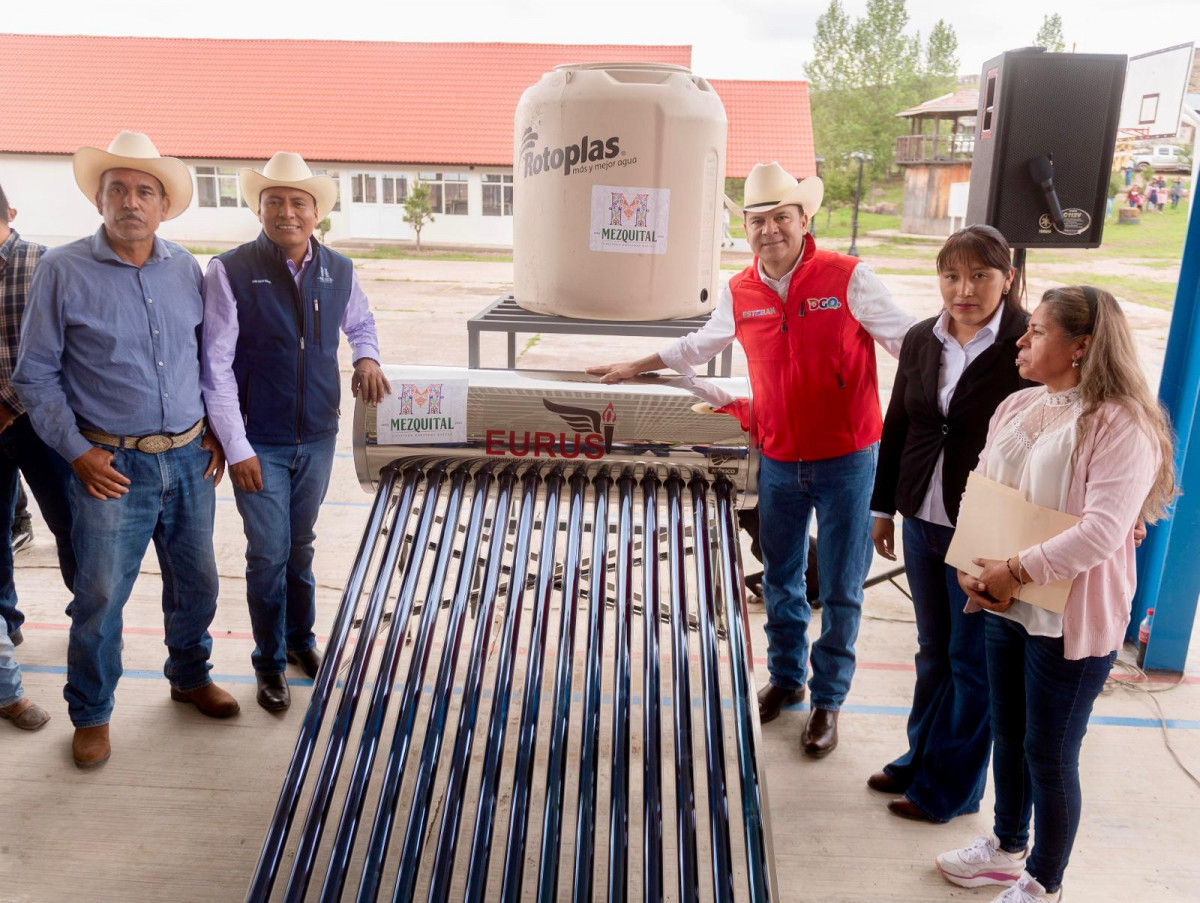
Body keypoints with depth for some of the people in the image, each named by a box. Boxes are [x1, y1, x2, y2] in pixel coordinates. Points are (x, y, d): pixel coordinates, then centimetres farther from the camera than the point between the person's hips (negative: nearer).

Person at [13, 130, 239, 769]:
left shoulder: (186, 269, 5)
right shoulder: (62, 272, -5)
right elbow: (35, 376, -3)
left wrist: (214, 431, 7)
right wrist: (78, 453, -10)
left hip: (190, 458, 4)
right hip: (113, 466, -4)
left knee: (196, 583, 15)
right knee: (99, 599, 3)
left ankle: (190, 677, 39)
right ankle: (91, 714, 25)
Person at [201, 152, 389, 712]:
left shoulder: (339, 272, 0)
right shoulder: (231, 272, -12)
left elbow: (360, 321, 21)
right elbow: (216, 366, -12)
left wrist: (366, 356, -2)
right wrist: (236, 448, -14)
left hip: (318, 437, 4)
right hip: (259, 443, -3)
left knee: (300, 545, 19)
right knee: (269, 554, 3)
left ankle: (300, 639, 39)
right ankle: (270, 663, 24)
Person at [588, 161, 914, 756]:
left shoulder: (848, 278, -11)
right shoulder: (740, 293, 2)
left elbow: (910, 341, -8)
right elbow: (699, 345, 20)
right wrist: (636, 367, 25)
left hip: (846, 461, -4)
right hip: (779, 461, 4)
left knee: (840, 590, 7)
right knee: (780, 580, 17)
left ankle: (828, 699, 25)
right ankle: (786, 678, 38)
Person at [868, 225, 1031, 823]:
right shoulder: (921, 341, 5)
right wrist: (883, 507, 16)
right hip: (923, 522, 6)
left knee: (972, 662, 9)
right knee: (933, 651, 20)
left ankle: (952, 786, 25)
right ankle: (922, 757, 39)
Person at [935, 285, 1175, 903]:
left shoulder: (1122, 425, -19)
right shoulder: (1016, 407, 3)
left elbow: (1102, 533, -27)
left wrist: (1017, 571, -21)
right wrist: (973, 571, -6)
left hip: (1070, 620, -7)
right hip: (1004, 607, 7)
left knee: (1049, 755, 8)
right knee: (1007, 733, 21)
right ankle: (1007, 847, 44)